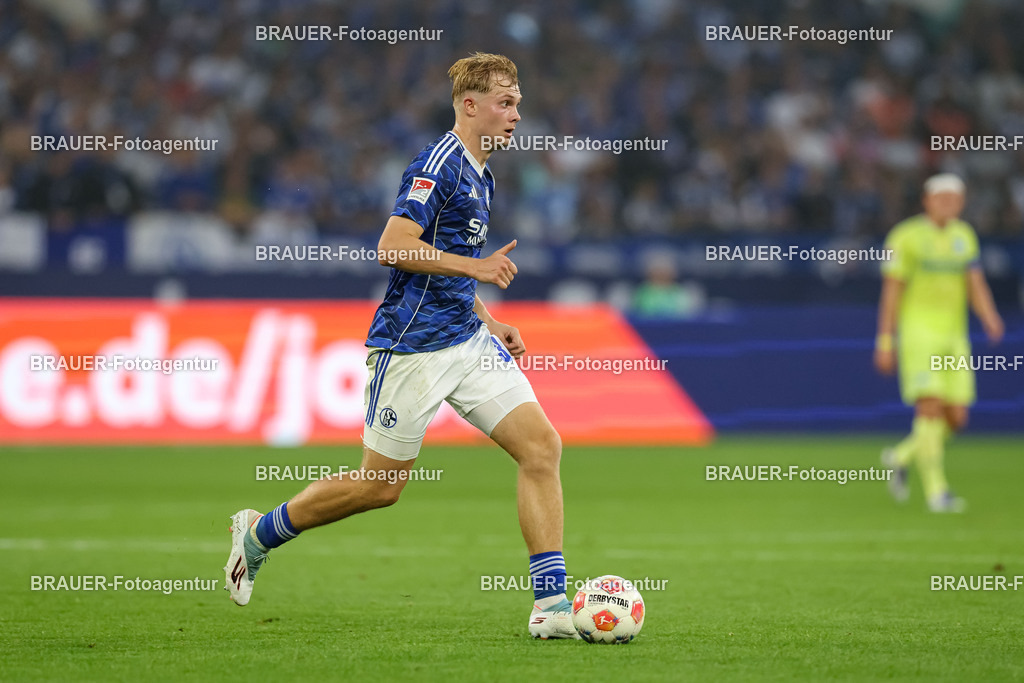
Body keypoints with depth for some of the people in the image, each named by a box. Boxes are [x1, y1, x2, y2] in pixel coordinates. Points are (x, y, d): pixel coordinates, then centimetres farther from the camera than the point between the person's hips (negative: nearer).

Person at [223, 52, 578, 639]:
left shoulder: (480, 176, 16)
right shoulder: (439, 164, -14)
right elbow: (394, 247, -23)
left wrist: (488, 322, 17)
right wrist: (475, 266, -23)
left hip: (466, 340, 8)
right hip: (413, 345, -8)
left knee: (542, 446, -8)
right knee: (380, 486, 3)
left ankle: (552, 606, -8)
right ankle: (258, 533, 26)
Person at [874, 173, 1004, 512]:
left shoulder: (964, 236, 12)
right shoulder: (905, 237, -5)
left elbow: (976, 286, 7)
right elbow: (891, 291, -4)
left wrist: (990, 319, -13)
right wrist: (885, 342, -8)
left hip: (954, 336, 6)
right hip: (917, 331, -6)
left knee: (956, 417, 0)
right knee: (931, 408, -17)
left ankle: (901, 457, 24)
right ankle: (936, 490, -12)